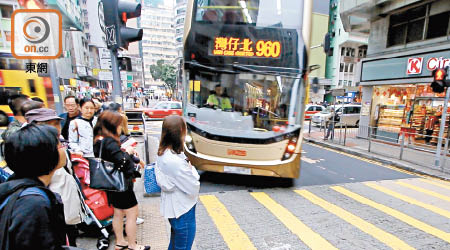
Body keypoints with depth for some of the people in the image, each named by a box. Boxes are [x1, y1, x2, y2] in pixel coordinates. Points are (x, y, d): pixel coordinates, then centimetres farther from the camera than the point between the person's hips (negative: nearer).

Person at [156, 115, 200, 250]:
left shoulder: (162, 153, -5)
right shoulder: (176, 162, -34)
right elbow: (194, 189, -25)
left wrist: (188, 169, -6)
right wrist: (192, 169, -11)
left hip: (171, 207, 9)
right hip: (182, 210, -9)